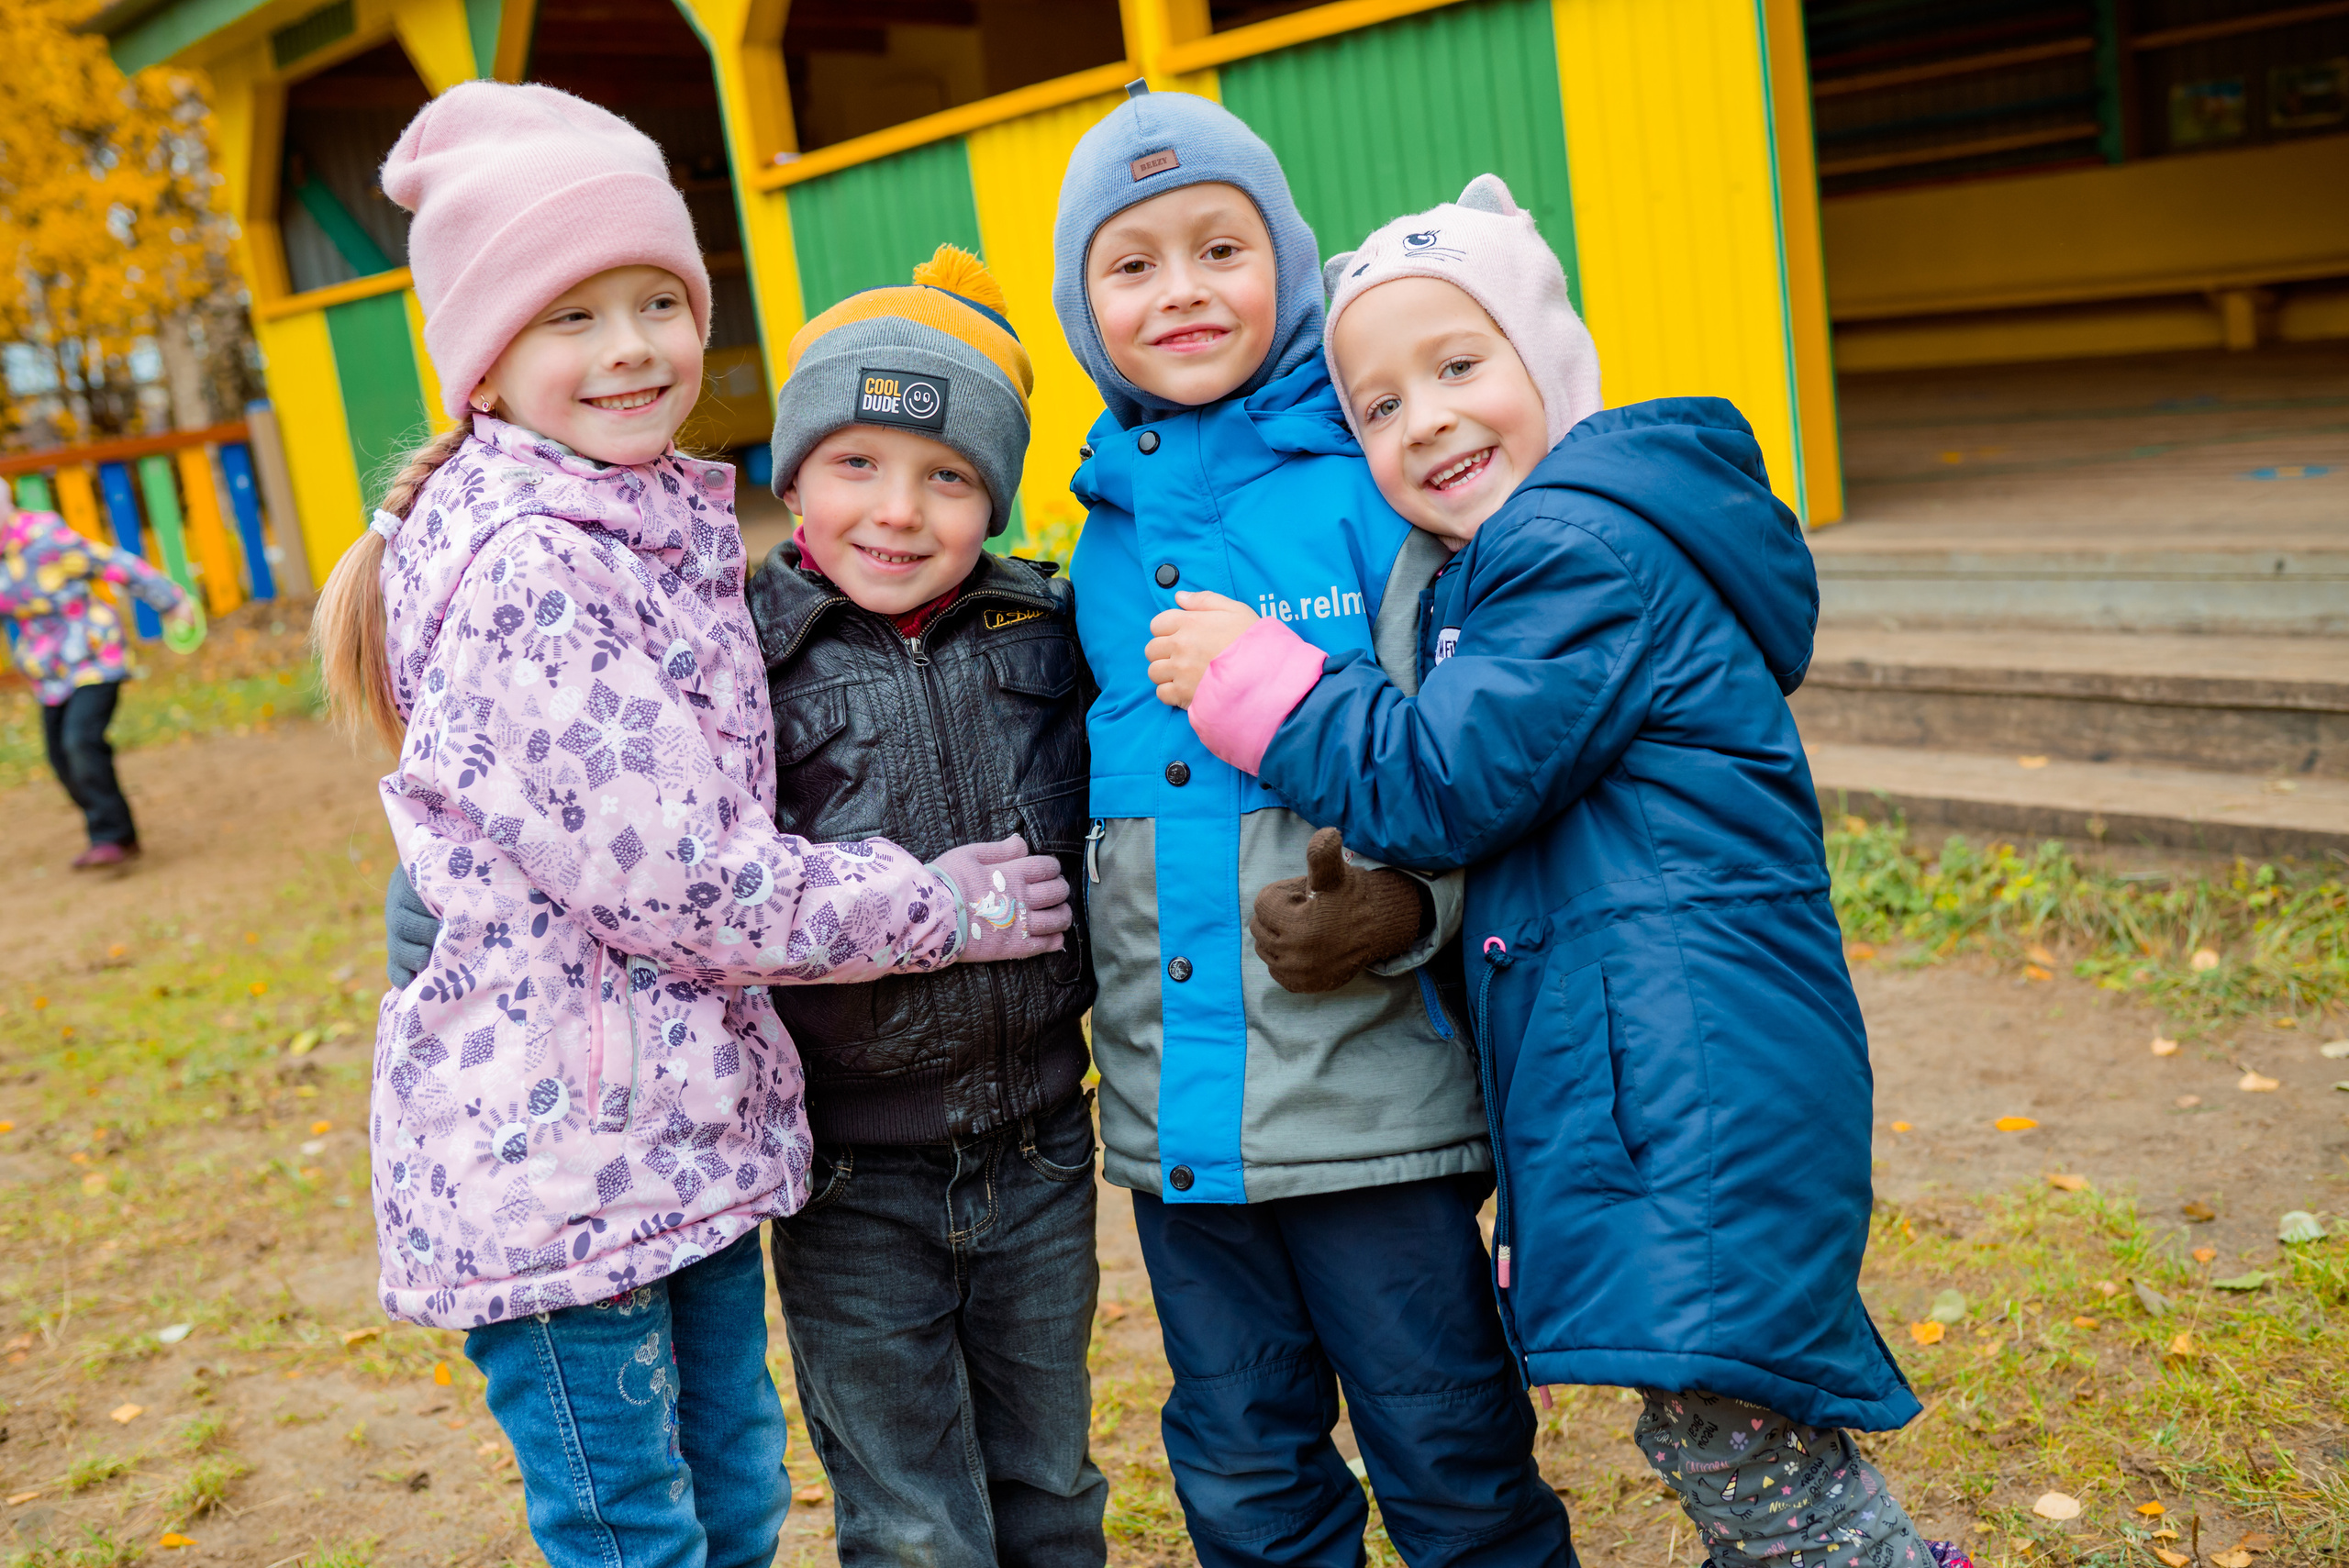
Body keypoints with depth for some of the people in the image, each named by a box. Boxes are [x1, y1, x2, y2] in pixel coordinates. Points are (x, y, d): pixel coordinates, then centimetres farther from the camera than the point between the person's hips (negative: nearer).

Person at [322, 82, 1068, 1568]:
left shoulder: (671, 532, 9)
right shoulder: (523, 571, -20)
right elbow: (668, 875, -22)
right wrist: (935, 906, -11)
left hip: (694, 1115, 8)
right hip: (556, 1149, -8)